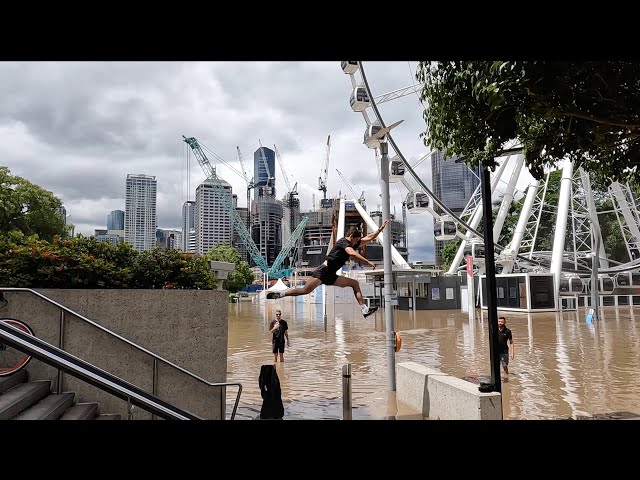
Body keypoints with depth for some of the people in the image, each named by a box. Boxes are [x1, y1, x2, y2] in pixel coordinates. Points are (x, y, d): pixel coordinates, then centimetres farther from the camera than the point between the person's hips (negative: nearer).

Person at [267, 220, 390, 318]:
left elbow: (369, 237, 23)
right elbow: (352, 253, -28)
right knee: (305, 291, -21)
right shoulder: (343, 242, -8)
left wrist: (381, 229, 16)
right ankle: (279, 294, -7)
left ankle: (365, 310, 2)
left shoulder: (353, 244, 18)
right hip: (323, 271, -9)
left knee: (355, 283, 6)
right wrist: (368, 262, -28)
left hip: (331, 276, 9)